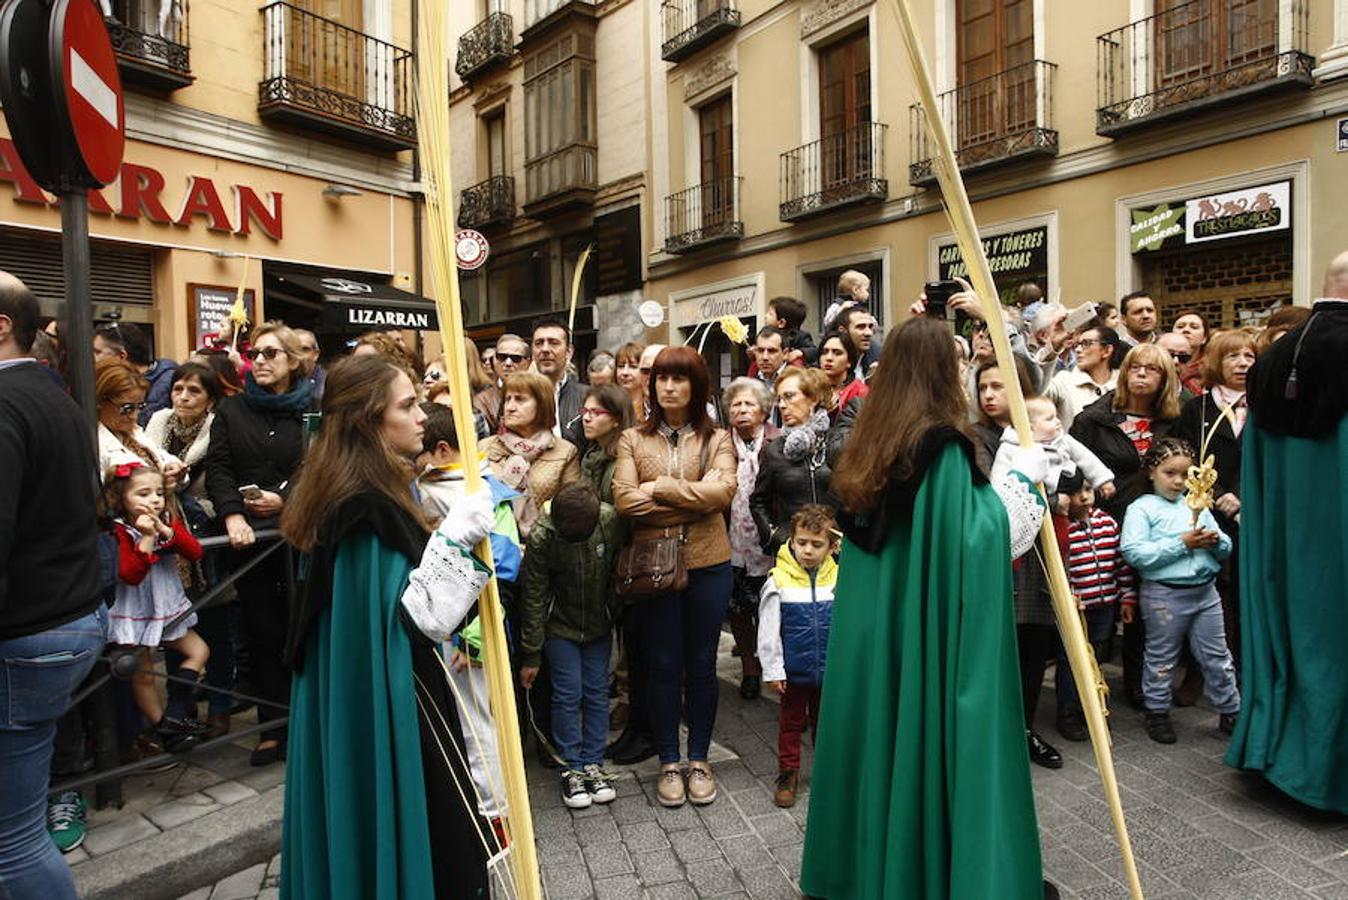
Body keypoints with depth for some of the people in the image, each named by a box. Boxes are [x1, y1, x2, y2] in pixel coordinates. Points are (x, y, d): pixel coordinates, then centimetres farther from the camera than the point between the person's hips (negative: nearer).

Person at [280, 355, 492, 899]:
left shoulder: (356, 495, 6)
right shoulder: (369, 506, -25)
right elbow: (408, 619, -26)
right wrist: (453, 539, -30)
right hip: (384, 703, -10)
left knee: (357, 827, 23)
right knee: (405, 827, 6)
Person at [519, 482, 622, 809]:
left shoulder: (613, 521, -22)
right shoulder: (541, 536, -26)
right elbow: (534, 598, -17)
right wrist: (530, 655, -11)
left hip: (599, 623, 2)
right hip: (560, 626, -2)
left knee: (597, 691, 4)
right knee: (568, 694, -2)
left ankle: (593, 764, 16)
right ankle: (572, 768, 12)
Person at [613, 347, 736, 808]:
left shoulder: (716, 439, 3)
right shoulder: (634, 439, 3)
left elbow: (722, 490, -15)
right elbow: (624, 498, -11)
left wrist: (659, 487, -15)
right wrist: (692, 503, -15)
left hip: (708, 565, 1)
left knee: (701, 665, 12)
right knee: (664, 666, 9)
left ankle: (699, 760, 29)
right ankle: (669, 764, 26)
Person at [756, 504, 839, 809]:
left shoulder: (839, 579, -7)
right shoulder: (779, 581, -12)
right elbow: (768, 631, -7)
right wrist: (772, 670, -7)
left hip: (830, 670, 1)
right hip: (793, 671, -1)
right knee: (791, 723, 14)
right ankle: (788, 775, 29)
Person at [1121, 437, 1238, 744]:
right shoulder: (1141, 508, -6)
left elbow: (1226, 548, 15)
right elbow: (1134, 553, -19)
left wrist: (1215, 541, -9)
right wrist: (1182, 544, -19)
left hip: (1205, 590, 5)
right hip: (1164, 594, -5)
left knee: (1217, 656, 14)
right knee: (1162, 658, 8)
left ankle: (1230, 711, 29)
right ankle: (1157, 712, 22)